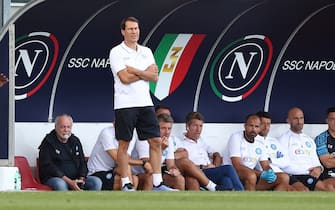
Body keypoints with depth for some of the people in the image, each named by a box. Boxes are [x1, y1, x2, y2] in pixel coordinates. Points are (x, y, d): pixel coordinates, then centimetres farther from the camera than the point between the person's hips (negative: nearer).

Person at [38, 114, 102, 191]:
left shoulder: (75, 141, 15)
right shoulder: (48, 143, -3)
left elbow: (82, 163, 17)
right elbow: (48, 167, -13)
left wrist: (81, 179, -6)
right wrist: (69, 181, -21)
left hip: (75, 178, 5)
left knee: (97, 182, -17)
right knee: (60, 184, -39)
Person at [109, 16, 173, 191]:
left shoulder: (146, 52, 13)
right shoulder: (116, 52, -3)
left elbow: (154, 77, 2)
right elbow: (124, 78, -14)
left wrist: (134, 70, -9)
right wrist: (146, 72, -3)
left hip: (145, 103, 5)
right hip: (125, 104, -5)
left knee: (155, 141, 0)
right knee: (124, 144, -2)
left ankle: (157, 183, 2)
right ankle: (126, 184, 3)